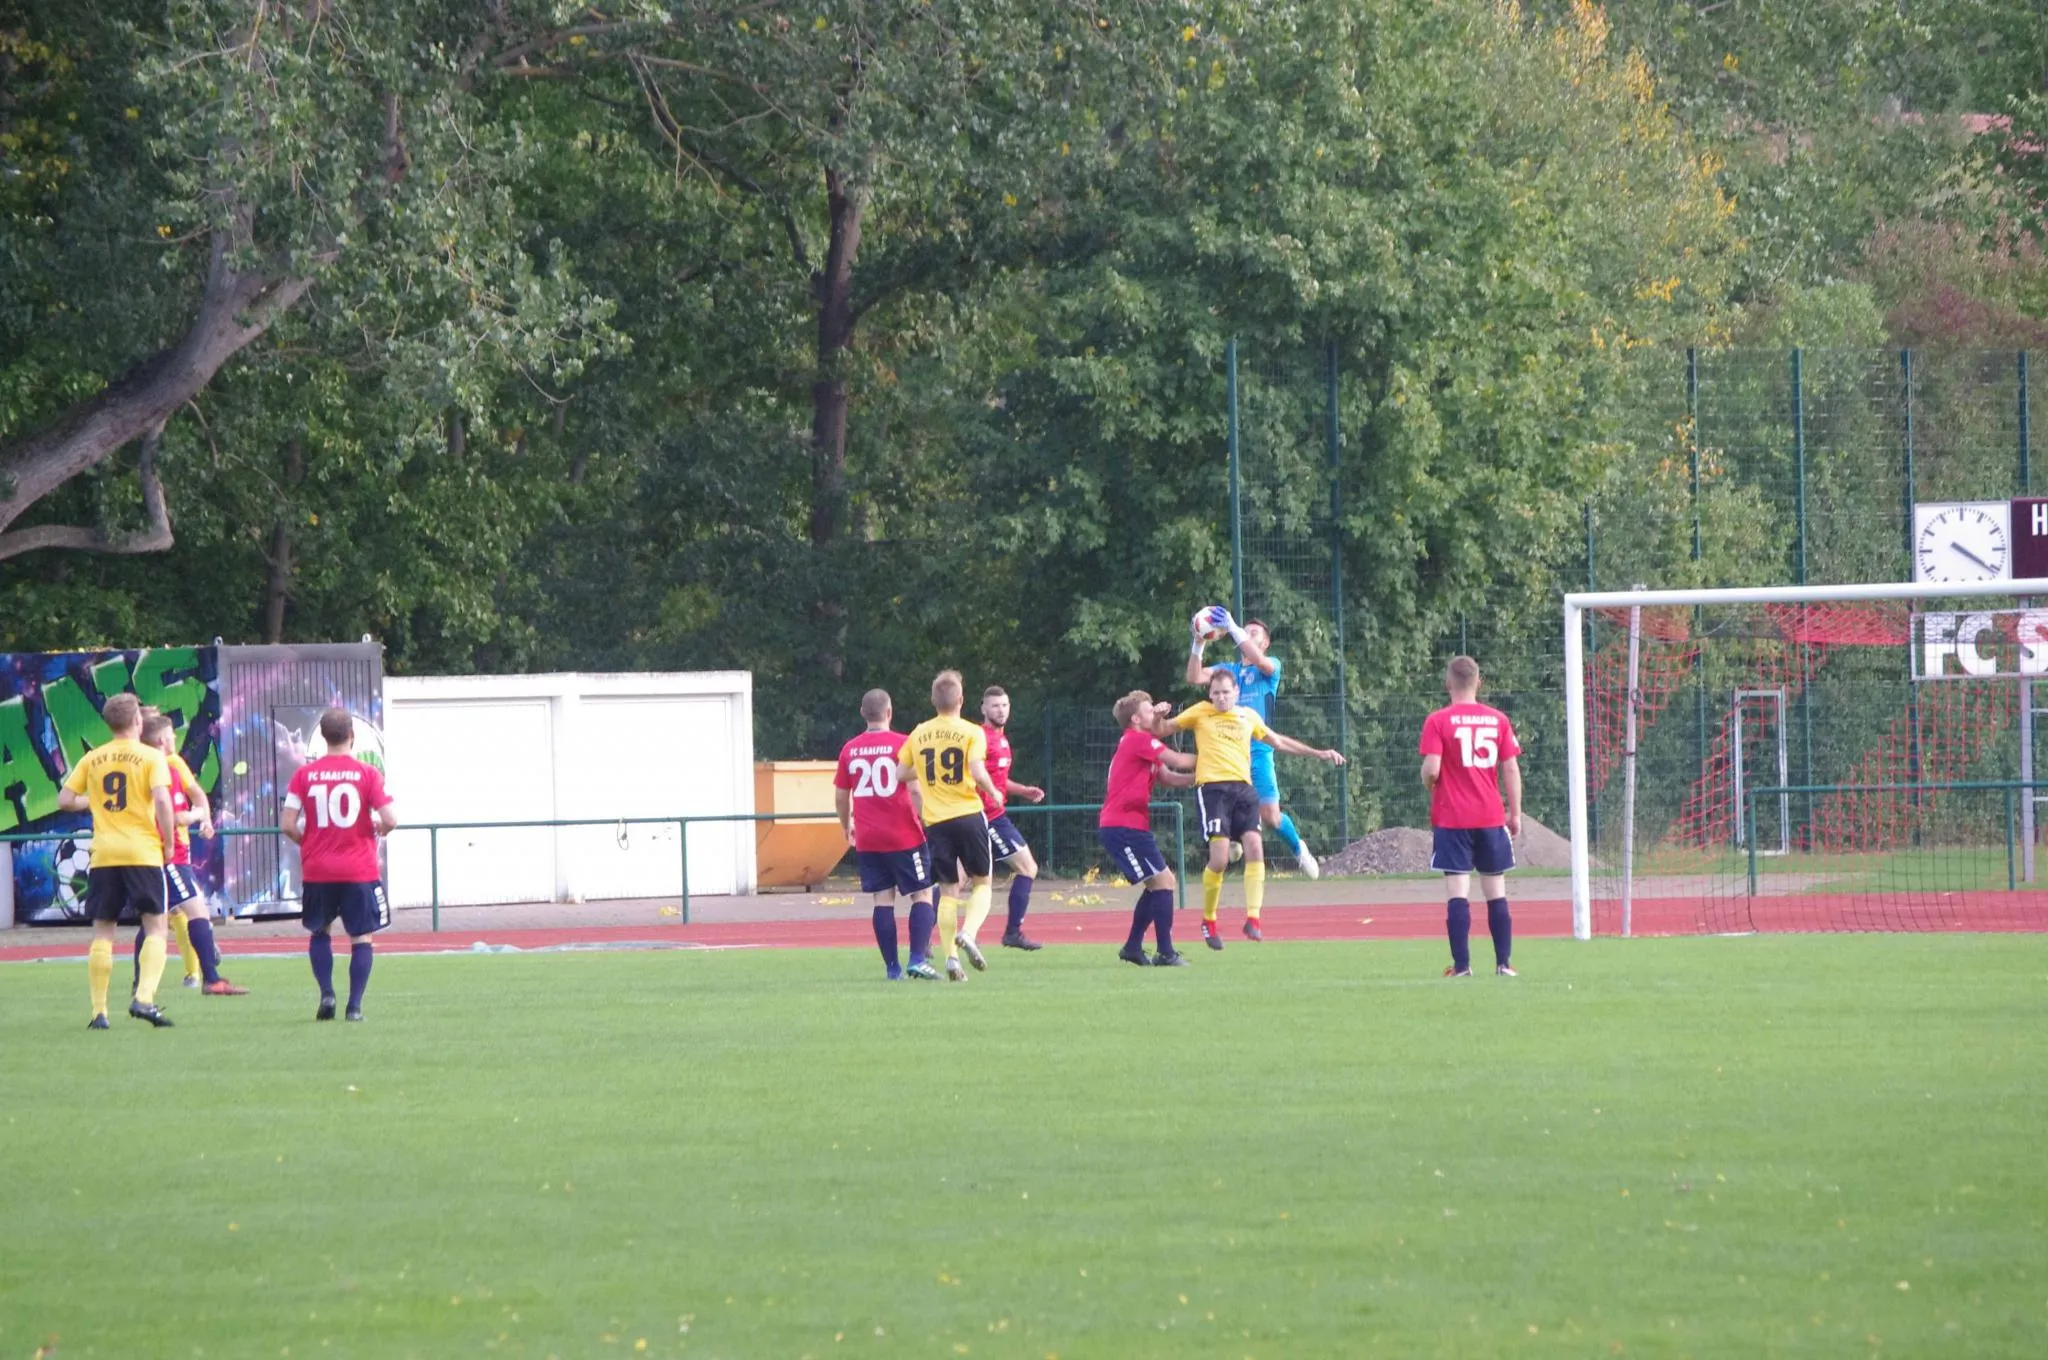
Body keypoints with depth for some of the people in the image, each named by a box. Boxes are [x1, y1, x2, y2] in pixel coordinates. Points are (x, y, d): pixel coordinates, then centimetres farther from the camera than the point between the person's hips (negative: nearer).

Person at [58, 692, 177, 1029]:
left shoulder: (92, 759, 8)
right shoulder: (151, 757, -3)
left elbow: (65, 799, 6)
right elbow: (161, 800, -15)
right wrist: (169, 841, -4)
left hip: (103, 854, 3)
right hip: (143, 852, -3)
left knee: (103, 932, 8)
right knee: (155, 926, 2)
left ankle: (99, 1011, 5)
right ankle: (144, 998, -16)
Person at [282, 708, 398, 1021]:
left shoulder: (305, 774, -2)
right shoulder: (367, 774, -6)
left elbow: (287, 825, -6)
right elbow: (390, 821, -11)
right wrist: (379, 829, 12)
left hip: (317, 870, 2)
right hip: (359, 871, -2)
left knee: (319, 933, 19)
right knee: (362, 937, 6)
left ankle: (326, 993, 3)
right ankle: (354, 1005, -1)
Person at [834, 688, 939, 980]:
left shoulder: (850, 750, 5)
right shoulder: (903, 744, -8)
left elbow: (840, 796, 11)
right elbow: (915, 789, -13)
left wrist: (847, 826, 27)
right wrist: (926, 822, -1)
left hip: (867, 840, 4)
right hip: (904, 836, -4)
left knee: (883, 899, 6)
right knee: (922, 895, 3)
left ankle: (892, 967, 2)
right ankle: (918, 960, -10)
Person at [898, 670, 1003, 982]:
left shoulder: (918, 734, 5)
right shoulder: (971, 732, -6)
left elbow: (901, 773, 9)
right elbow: (977, 772, -18)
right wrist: (994, 794, 1)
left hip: (935, 821, 3)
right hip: (968, 815, -3)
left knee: (947, 890, 8)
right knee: (981, 883, 10)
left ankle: (951, 956, -1)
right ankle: (968, 933, -16)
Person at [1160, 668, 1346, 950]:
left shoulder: (1249, 717, 19)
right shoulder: (1201, 712, 10)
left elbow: (1279, 742, 31)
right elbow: (1161, 730, 15)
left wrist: (1318, 753, 31)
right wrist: (1157, 716, -8)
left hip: (1242, 788, 4)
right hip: (1212, 787, -4)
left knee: (1255, 848, -15)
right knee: (1219, 858, -15)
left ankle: (1252, 919, -12)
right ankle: (1208, 921, 4)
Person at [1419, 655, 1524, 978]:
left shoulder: (1438, 721, -6)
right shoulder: (1497, 720, 3)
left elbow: (1431, 770, -14)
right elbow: (1511, 769, 3)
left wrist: (1428, 782, 9)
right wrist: (1515, 814, 9)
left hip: (1452, 819, -3)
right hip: (1491, 818, 3)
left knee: (1458, 893, -4)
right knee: (1496, 893, 10)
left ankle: (1461, 965, -9)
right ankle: (1504, 963, 9)